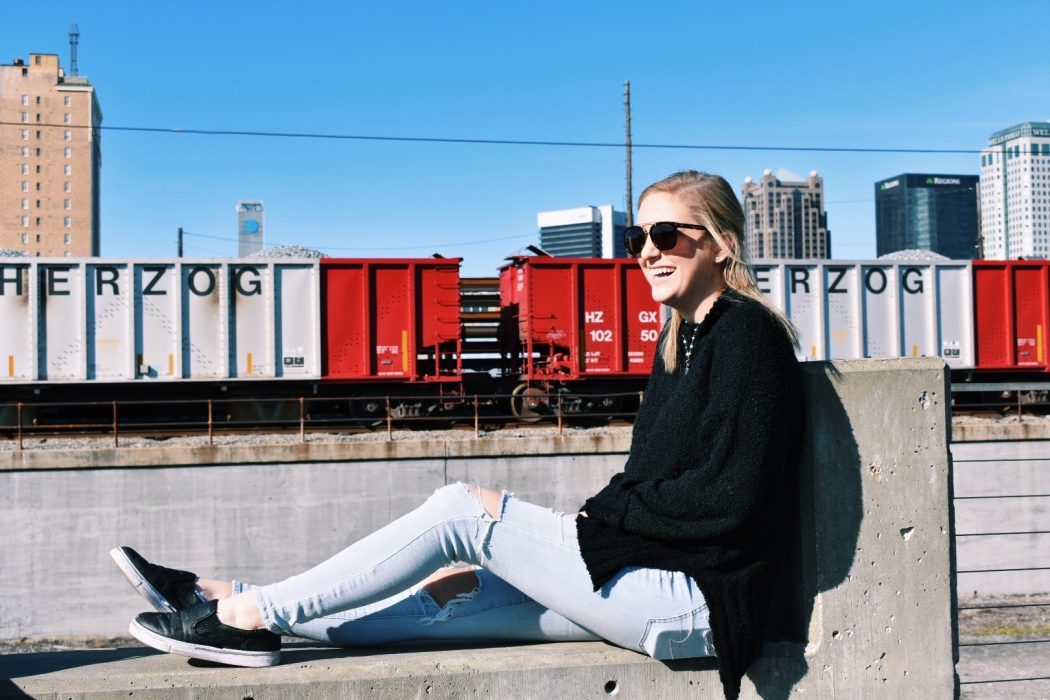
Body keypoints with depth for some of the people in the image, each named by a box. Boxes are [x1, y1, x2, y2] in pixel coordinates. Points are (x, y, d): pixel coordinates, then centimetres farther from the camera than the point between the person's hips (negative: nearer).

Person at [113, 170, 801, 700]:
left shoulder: (746, 333, -11)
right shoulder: (680, 341, 16)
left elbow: (732, 495, -19)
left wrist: (602, 513, -11)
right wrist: (595, 517, 1)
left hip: (692, 597, -8)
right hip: (646, 577, 8)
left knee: (464, 509, -14)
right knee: (444, 590, 3)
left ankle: (252, 614, -7)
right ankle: (230, 603, 8)